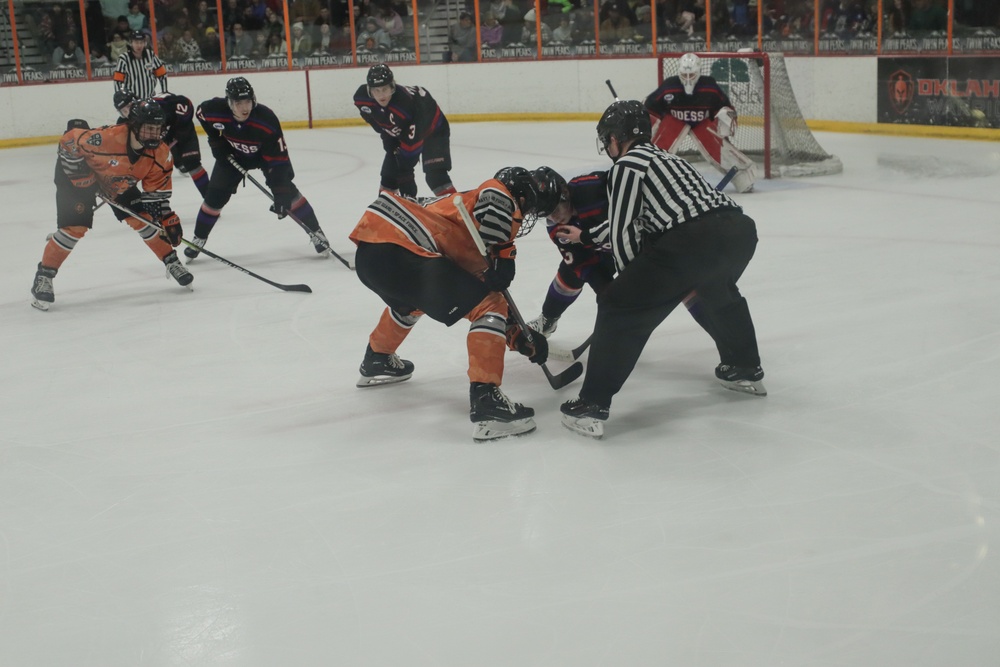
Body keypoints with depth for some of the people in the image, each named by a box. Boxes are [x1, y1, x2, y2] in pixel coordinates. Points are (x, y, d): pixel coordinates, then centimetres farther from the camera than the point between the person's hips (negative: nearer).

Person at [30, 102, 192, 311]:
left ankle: (172, 263, 13)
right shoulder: (106, 138, -41)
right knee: (74, 228, -14)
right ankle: (43, 277, -1)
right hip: (76, 176, -5)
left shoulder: (160, 153, -22)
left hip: (120, 182, 5)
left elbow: (157, 190, -8)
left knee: (143, 218, -4)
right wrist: (80, 174, -25)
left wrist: (168, 219, -12)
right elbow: (69, 139, -27)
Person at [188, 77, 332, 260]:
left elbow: (279, 158, -36)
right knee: (215, 196, -1)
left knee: (287, 192, -16)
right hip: (232, 154, 2)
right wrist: (216, 141, -5)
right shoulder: (215, 111, -32)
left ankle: (315, 233, -3)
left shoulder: (267, 120, -39)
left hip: (265, 154, -2)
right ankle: (198, 239, 20)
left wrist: (281, 193, -41)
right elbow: (201, 113, -4)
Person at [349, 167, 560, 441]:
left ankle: (376, 362, 57)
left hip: (368, 251, 10)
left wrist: (519, 336, 32)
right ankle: (485, 401, -11)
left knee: (411, 298, 41)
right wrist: (503, 252, -11)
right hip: (399, 252, -10)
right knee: (489, 306, -5)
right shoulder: (504, 197, 12)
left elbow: (486, 290, 34)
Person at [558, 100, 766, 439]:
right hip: (741, 229, 9)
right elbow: (633, 219, 43)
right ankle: (746, 371, 49)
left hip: (695, 240, -9)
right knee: (719, 292, 40)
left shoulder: (627, 164, 7)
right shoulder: (664, 157, 33)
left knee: (619, 307, 1)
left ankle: (592, 405, -4)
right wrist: (588, 237, 55)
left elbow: (623, 231, 4)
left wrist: (633, 281, 18)